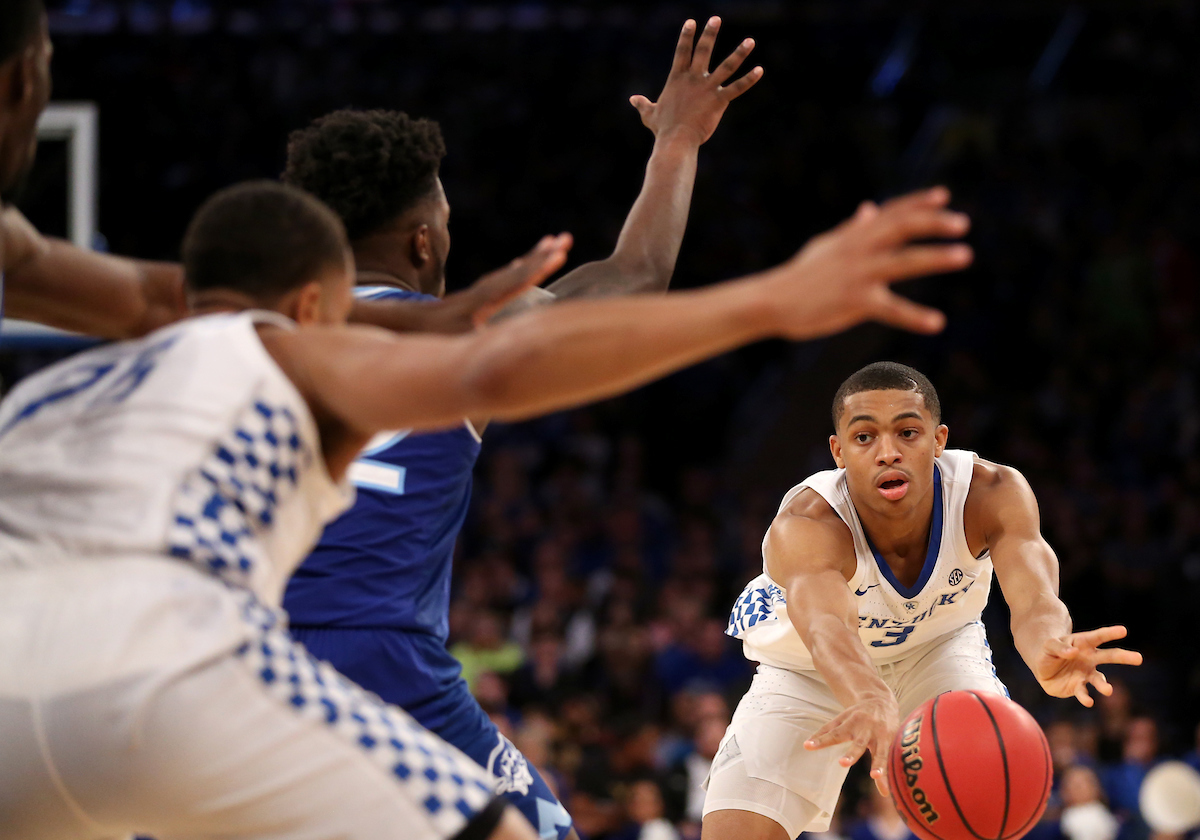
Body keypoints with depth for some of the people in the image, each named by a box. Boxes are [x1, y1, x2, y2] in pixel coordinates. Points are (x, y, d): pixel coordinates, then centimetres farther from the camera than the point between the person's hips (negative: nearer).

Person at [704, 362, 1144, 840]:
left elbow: (1032, 597, -48)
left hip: (938, 648, 2)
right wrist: (873, 702, -81)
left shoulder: (993, 493, -31)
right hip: (807, 675, -2)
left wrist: (1048, 656, -73)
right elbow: (827, 627, -58)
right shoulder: (805, 527, -39)